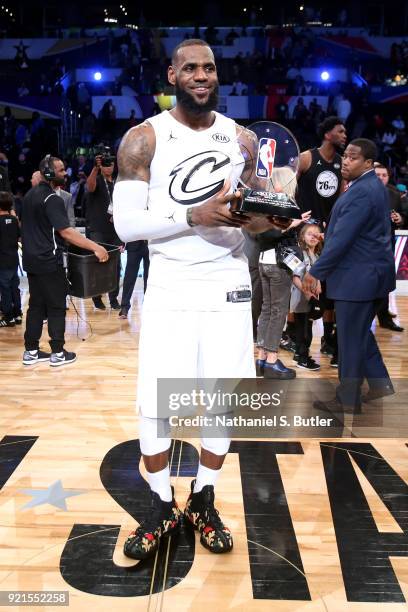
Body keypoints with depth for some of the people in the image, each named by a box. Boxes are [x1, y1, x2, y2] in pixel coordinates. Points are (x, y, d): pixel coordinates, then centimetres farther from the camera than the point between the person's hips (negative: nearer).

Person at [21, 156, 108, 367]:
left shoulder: (30, 194, 12)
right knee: (56, 307, 1)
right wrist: (95, 247, -27)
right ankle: (58, 353, 7)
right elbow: (66, 232, -25)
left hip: (32, 260, 9)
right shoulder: (52, 199, -17)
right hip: (48, 262, -8)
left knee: (36, 305, 13)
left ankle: (31, 351, 17)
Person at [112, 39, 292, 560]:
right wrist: (194, 215, -23)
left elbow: (266, 206, 14)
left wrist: (263, 220, -11)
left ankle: (202, 503, 28)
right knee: (155, 405, 0)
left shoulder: (243, 139, 7)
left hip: (228, 286, 3)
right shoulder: (143, 140, -3)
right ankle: (162, 508, 24)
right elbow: (125, 224, -10)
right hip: (170, 289, -2)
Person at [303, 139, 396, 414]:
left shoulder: (361, 192, -20)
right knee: (361, 332, 21)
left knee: (350, 338, 1)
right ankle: (380, 382, 28)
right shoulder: (375, 186, 13)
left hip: (357, 277, -10)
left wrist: (316, 272, -17)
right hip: (374, 273, 10)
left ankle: (348, 400, 13)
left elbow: (341, 239, -24)